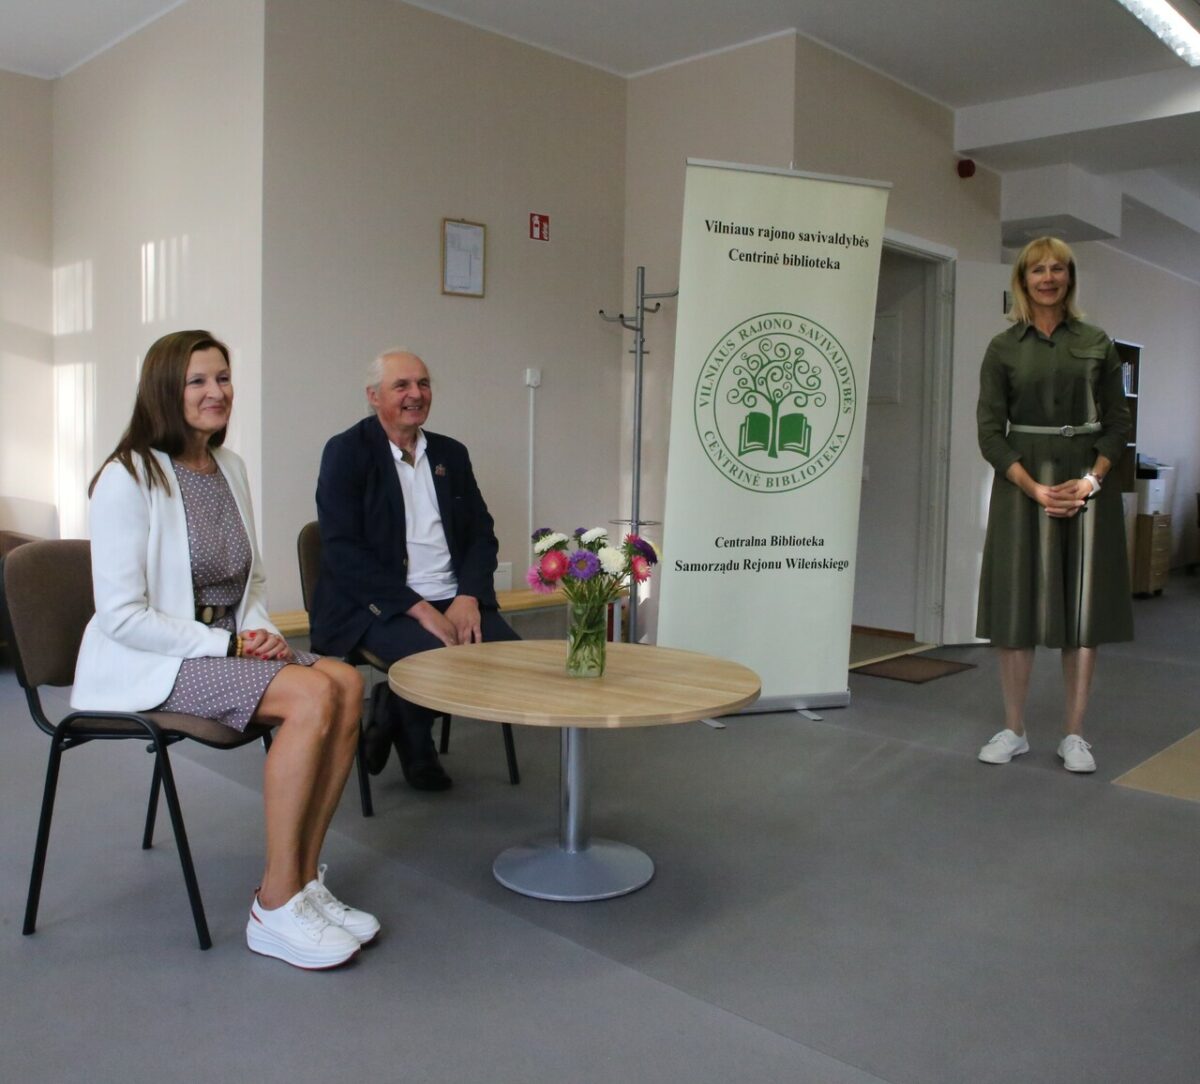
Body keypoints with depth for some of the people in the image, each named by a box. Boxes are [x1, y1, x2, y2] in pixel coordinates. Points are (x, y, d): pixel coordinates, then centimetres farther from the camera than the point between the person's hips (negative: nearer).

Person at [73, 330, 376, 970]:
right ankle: (276, 909, -18)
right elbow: (121, 615, -16)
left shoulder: (229, 468, 11)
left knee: (347, 684, -19)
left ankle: (303, 879, -10)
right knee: (312, 695, -28)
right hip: (147, 664, -7)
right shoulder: (129, 477, -12)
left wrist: (259, 629, -1)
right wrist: (227, 644, -18)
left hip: (224, 643, 7)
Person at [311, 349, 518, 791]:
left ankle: (395, 708, 6)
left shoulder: (451, 454, 14)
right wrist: (418, 608, -19)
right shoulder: (346, 451, -2)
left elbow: (482, 534, 12)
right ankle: (415, 748, 3)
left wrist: (468, 597, -9)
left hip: (453, 599, 6)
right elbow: (342, 551, -12)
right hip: (375, 604, -5)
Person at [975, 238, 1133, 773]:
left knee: (1084, 609, 2)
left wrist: (1090, 481, -11)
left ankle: (1074, 736, 13)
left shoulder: (1097, 344, 7)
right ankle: (1013, 730, 14)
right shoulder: (1004, 348, 3)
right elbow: (989, 430, -3)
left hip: (1088, 483, 1)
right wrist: (1035, 488, -14)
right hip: (1022, 483, -1)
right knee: (1017, 606, 2)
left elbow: (1118, 422, 5)